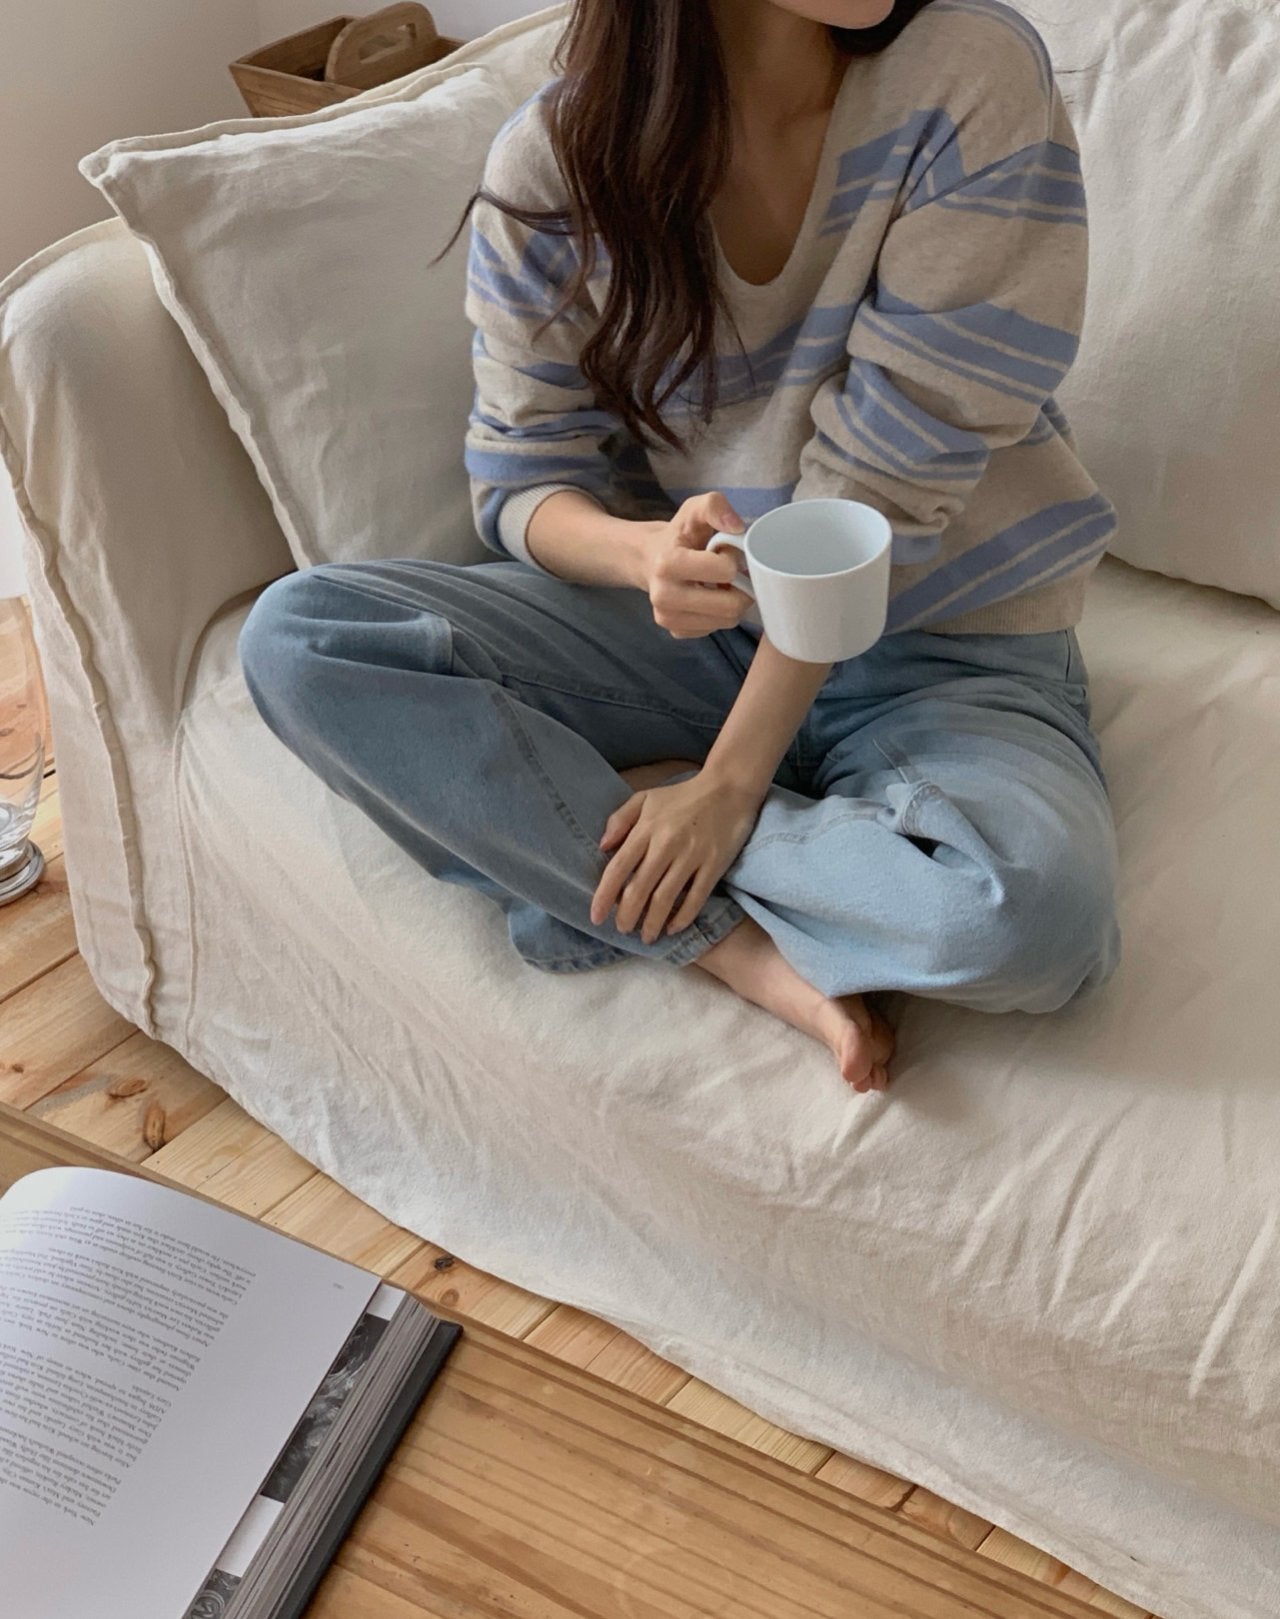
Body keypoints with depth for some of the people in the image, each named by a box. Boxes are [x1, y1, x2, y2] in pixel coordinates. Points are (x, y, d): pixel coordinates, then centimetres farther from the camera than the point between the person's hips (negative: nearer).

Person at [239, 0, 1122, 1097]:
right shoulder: (552, 161, -8)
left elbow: (883, 478, -18)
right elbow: (522, 484, -2)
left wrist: (730, 779, -20)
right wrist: (643, 551, -28)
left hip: (945, 641, -2)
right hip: (697, 618, 3)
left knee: (1028, 909, -36)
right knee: (296, 639, -17)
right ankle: (741, 946, -18)